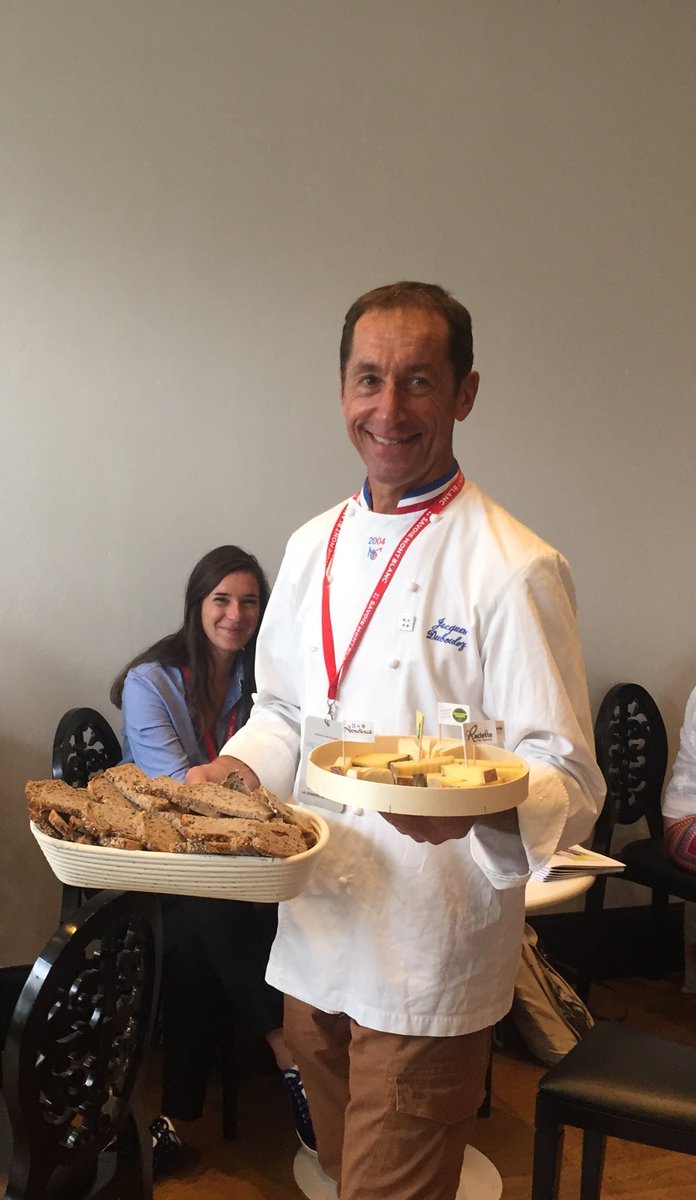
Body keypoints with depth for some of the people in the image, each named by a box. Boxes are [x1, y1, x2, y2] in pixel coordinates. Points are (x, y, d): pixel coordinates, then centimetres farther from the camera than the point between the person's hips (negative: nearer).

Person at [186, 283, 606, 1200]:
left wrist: (479, 805, -34)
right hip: (313, 934, 6)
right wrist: (236, 770, -3)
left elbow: (568, 780, -15)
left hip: (431, 959, -6)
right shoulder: (316, 546, 5)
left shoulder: (514, 569, -16)